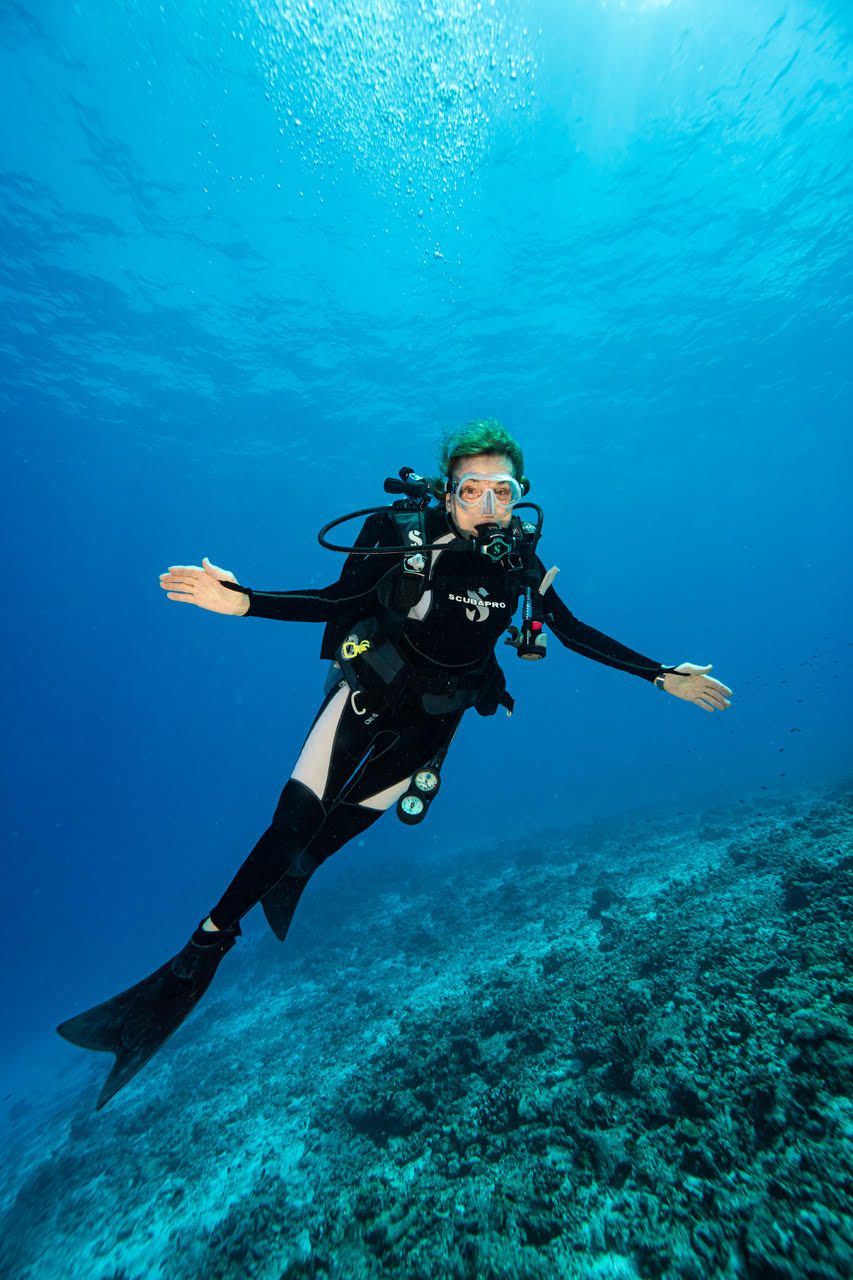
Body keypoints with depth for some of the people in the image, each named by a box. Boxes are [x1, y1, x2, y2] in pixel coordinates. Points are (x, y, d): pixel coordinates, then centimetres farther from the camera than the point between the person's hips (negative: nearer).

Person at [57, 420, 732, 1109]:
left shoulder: (520, 561, -9)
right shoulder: (406, 534, -17)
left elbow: (578, 634, 0)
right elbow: (336, 600, -12)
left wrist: (662, 676, 0)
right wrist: (243, 601, -25)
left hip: (430, 720, 2)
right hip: (366, 691, -1)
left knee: (344, 823, 6)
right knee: (295, 815, -7)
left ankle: (293, 879, 40)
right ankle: (197, 955, 9)